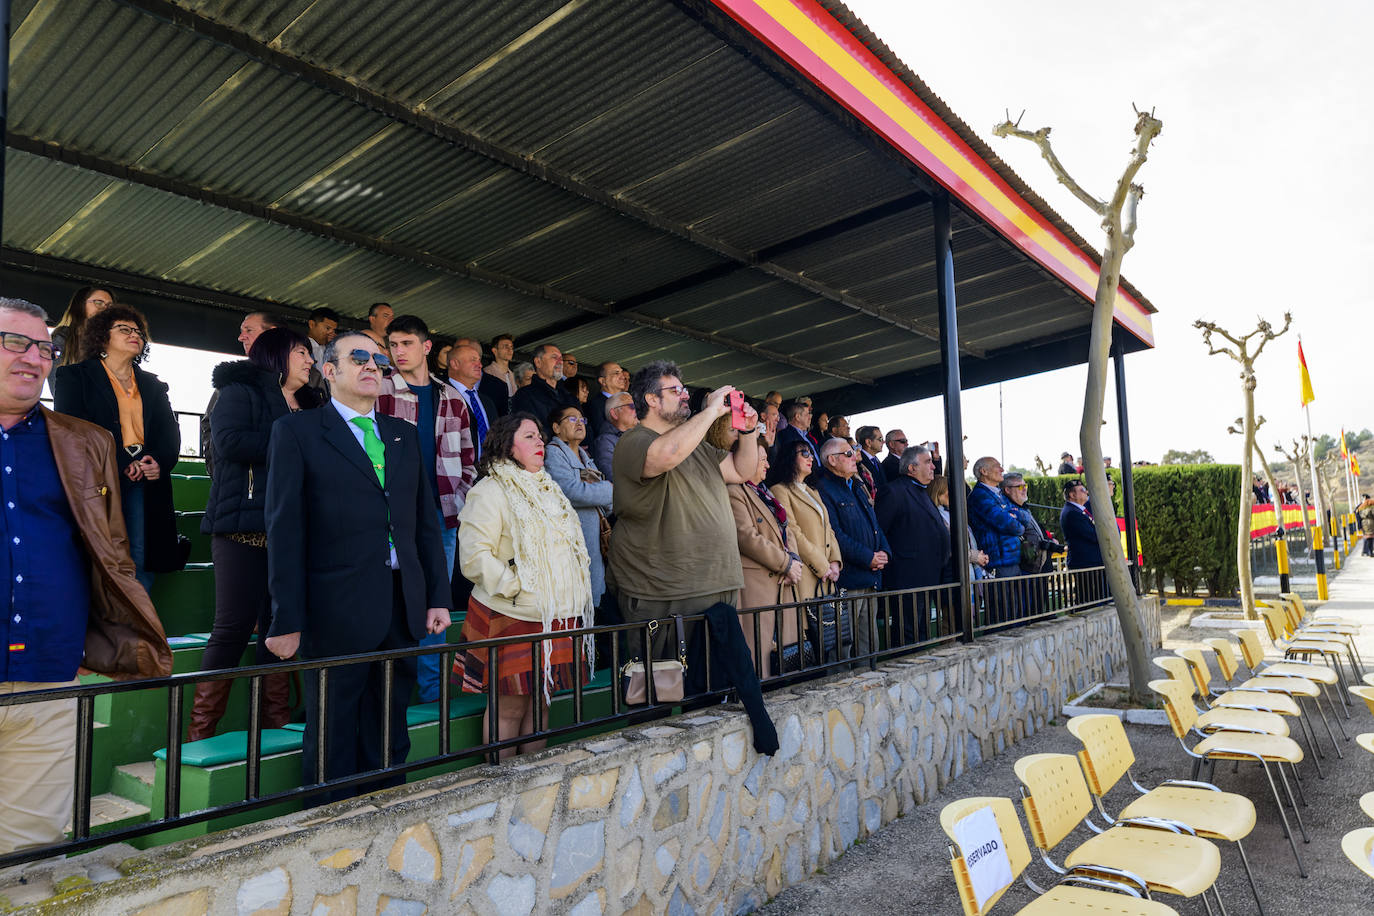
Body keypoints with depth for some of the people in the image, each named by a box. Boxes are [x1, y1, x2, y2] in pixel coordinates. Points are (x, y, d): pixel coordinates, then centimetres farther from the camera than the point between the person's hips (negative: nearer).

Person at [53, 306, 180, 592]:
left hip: (145, 483, 4)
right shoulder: (74, 376, 10)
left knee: (142, 563, -5)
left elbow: (171, 432, 15)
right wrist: (121, 463, -14)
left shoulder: (152, 385, 23)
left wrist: (160, 462, -8)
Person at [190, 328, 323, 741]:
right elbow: (230, 440, -14)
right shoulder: (240, 392, 3)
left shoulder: (310, 406, 22)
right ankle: (201, 730, 6)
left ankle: (276, 722, 11)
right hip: (244, 526, -6)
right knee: (235, 625, -6)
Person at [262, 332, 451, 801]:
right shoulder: (296, 431, 0)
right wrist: (287, 620, -10)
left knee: (389, 736, 14)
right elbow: (285, 529, -6)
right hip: (338, 610, -4)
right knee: (333, 738, 8)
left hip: (402, 606, 5)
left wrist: (438, 596, 7)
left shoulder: (404, 434, 15)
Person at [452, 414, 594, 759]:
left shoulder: (547, 488, 18)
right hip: (512, 618, -7)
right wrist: (516, 587, -17)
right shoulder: (491, 491, -8)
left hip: (555, 616, 7)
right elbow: (474, 556, -16)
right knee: (510, 705, -1)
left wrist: (571, 598, 15)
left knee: (542, 699, 12)